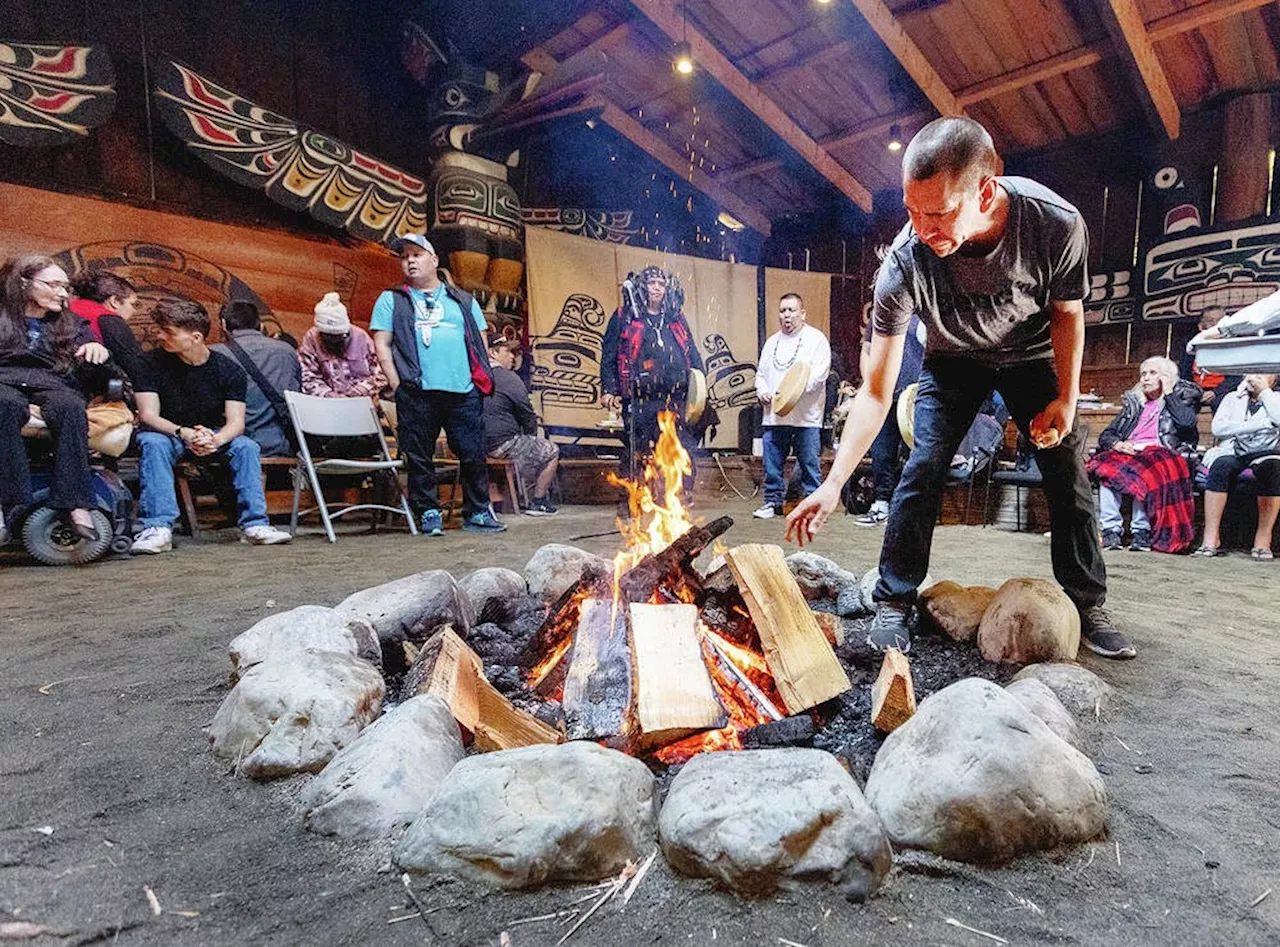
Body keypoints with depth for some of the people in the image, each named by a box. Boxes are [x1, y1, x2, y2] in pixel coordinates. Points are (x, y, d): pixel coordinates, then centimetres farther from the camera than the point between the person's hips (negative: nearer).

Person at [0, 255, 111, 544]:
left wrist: (98, 350, -7)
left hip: (55, 384, 1)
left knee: (71, 408, -37)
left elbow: (93, 377, 15)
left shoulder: (72, 325, 26)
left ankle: (75, 504, -49)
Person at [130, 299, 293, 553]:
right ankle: (158, 528, -41)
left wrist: (215, 440, -39)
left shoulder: (228, 369, -8)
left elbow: (236, 422, -16)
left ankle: (255, 525, -29)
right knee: (151, 443, -33)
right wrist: (185, 433, -36)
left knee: (246, 446, -27)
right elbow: (148, 415, -17)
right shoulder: (152, 363, -10)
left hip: (214, 436, 1)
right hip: (169, 434, -1)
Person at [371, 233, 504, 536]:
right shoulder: (391, 300, 14)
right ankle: (429, 514, 12)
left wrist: (480, 379, 7)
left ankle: (477, 512, 12)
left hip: (464, 393, 1)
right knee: (419, 457, 1)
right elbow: (381, 344, 7)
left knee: (473, 454, 1)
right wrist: (397, 386, -3)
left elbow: (481, 343, 19)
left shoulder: (463, 301, 20)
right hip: (416, 395, -1)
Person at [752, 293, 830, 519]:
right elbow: (761, 372, 23)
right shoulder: (772, 342, 21)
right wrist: (762, 391, 2)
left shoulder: (816, 339, 2)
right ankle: (773, 501, 17)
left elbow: (818, 373, -9)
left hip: (806, 416, -5)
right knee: (772, 462, 6)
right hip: (774, 415, 5)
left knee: (809, 462, -2)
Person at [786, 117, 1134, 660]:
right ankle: (894, 602, -3)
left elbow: (1067, 314, -10)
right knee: (923, 468, -15)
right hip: (953, 359, -1)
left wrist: (1067, 399, -12)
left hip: (1032, 354, 1)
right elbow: (876, 393, -32)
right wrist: (833, 484, -38)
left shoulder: (1056, 226, -33)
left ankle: (1087, 606, 14)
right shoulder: (905, 260, -35)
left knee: (1067, 475, -2)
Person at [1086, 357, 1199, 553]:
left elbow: (1187, 422, -6)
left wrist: (1168, 393, 4)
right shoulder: (1133, 402, 28)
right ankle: (1111, 530, -35)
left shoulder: (1181, 398, 19)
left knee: (1145, 469, -39)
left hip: (1161, 453, -3)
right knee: (1108, 465, -33)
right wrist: (1117, 444, -4)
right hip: (1129, 452, 3)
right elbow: (1106, 435, 19)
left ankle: (1141, 531, -35)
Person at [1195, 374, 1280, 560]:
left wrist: (1265, 391, 0)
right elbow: (1218, 427, 1)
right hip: (1233, 452, 1)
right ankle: (1211, 539, -39)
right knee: (1221, 465, -35)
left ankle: (1263, 540, -32)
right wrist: (1260, 424, -5)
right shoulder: (1233, 398, 20)